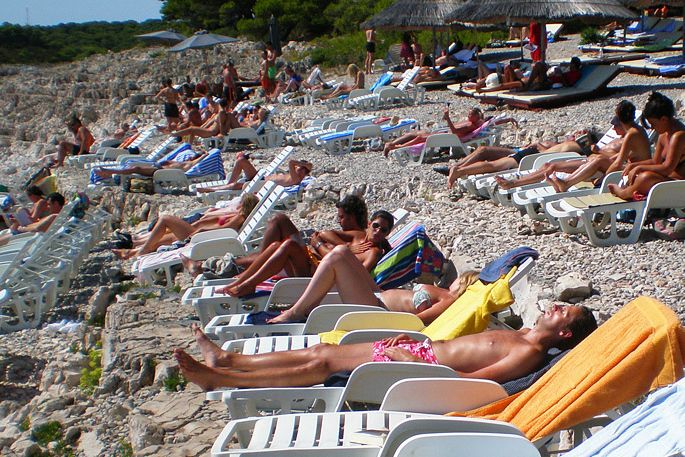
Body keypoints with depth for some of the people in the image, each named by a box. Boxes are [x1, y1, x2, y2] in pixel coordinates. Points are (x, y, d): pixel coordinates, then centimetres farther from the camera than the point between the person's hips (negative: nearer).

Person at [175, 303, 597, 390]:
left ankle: (219, 376, -2)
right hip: (419, 348, 8)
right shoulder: (521, 335, 16)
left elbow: (471, 377, -24)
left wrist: (418, 360, -20)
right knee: (321, 351, 6)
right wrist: (416, 338, 12)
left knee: (321, 363, -9)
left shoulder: (529, 354, -13)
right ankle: (227, 360, 14)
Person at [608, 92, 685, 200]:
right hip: (667, 179, 11)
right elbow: (655, 161, 18)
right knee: (632, 174, 13)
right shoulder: (664, 134, 10)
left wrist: (640, 168, -19)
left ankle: (623, 193, -6)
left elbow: (667, 168, -27)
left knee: (646, 177, -30)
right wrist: (633, 165, 5)